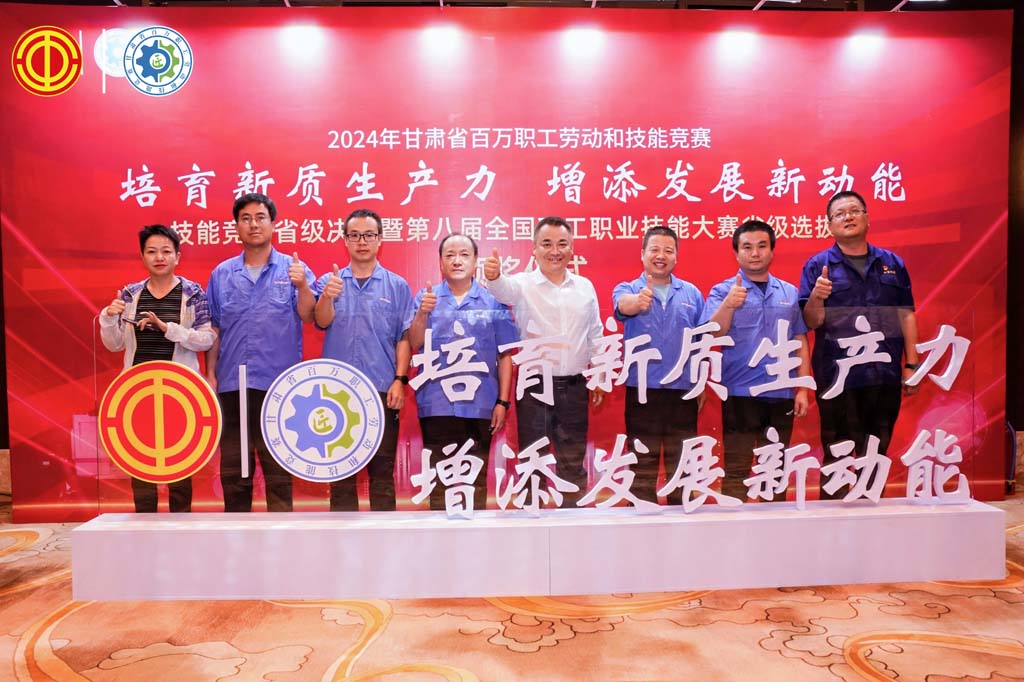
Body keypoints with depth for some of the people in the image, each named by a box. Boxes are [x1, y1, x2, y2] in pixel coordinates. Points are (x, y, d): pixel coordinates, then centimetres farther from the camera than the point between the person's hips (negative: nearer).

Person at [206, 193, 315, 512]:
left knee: (278, 468, 3)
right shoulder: (222, 274, 10)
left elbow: (308, 316, -9)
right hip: (232, 382, 3)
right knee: (232, 468, 11)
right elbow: (213, 328, 11)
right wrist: (210, 373, 6)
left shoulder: (293, 269, 2)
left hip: (279, 383, -3)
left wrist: (302, 286, -26)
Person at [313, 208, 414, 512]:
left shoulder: (397, 286, 6)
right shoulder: (329, 282, 9)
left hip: (382, 389, -1)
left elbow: (404, 337, 3)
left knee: (382, 469, 5)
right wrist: (327, 297, -28)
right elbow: (323, 322, -8)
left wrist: (400, 379, -7)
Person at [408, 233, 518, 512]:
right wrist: (423, 313, -19)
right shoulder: (426, 297, 6)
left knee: (476, 479, 8)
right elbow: (413, 345, -3)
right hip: (437, 404, 0)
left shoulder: (494, 301, 4)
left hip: (480, 404, 0)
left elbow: (505, 355, 4)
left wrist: (503, 401, 0)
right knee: (438, 479, 7)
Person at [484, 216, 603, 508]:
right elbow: (504, 289, -28)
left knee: (573, 461, 13)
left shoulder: (585, 286, 7)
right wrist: (493, 276, -51)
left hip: (574, 387, 3)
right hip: (534, 386, -3)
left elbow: (595, 336, 14)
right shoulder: (523, 284, -4)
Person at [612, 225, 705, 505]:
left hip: (683, 392, 2)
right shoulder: (627, 290, 0)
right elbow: (623, 305, -25)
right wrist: (638, 301, -48)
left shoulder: (691, 293, 7)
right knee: (643, 468, 7)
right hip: (642, 391, -2)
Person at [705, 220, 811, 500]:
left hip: (781, 394, 3)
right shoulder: (723, 291, 1)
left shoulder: (789, 293, 10)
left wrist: (803, 389, 4)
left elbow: (800, 343, 11)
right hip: (739, 393, -3)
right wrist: (729, 305, -30)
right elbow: (712, 335, -13)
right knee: (736, 470, 0)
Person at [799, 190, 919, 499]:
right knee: (837, 459, 3)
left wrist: (911, 365, 3)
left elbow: (906, 316, 9)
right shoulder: (817, 265, 0)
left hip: (886, 377, 4)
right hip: (838, 378, -3)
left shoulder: (892, 263, 10)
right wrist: (816, 297, -26)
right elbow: (811, 322, -5)